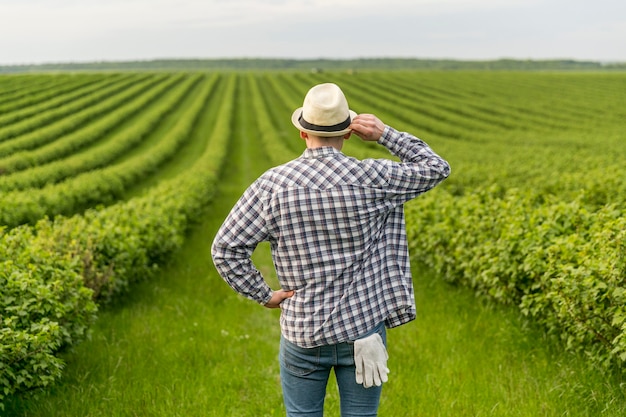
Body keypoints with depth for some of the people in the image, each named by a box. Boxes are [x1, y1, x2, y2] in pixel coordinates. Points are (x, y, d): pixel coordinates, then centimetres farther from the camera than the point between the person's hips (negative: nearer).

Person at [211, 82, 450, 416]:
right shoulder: (372, 179, -11)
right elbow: (436, 168, 4)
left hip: (303, 332, 1)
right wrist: (385, 134, -1)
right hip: (363, 329, 0)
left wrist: (264, 295, -1)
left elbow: (225, 249, -9)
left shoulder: (272, 184, -9)